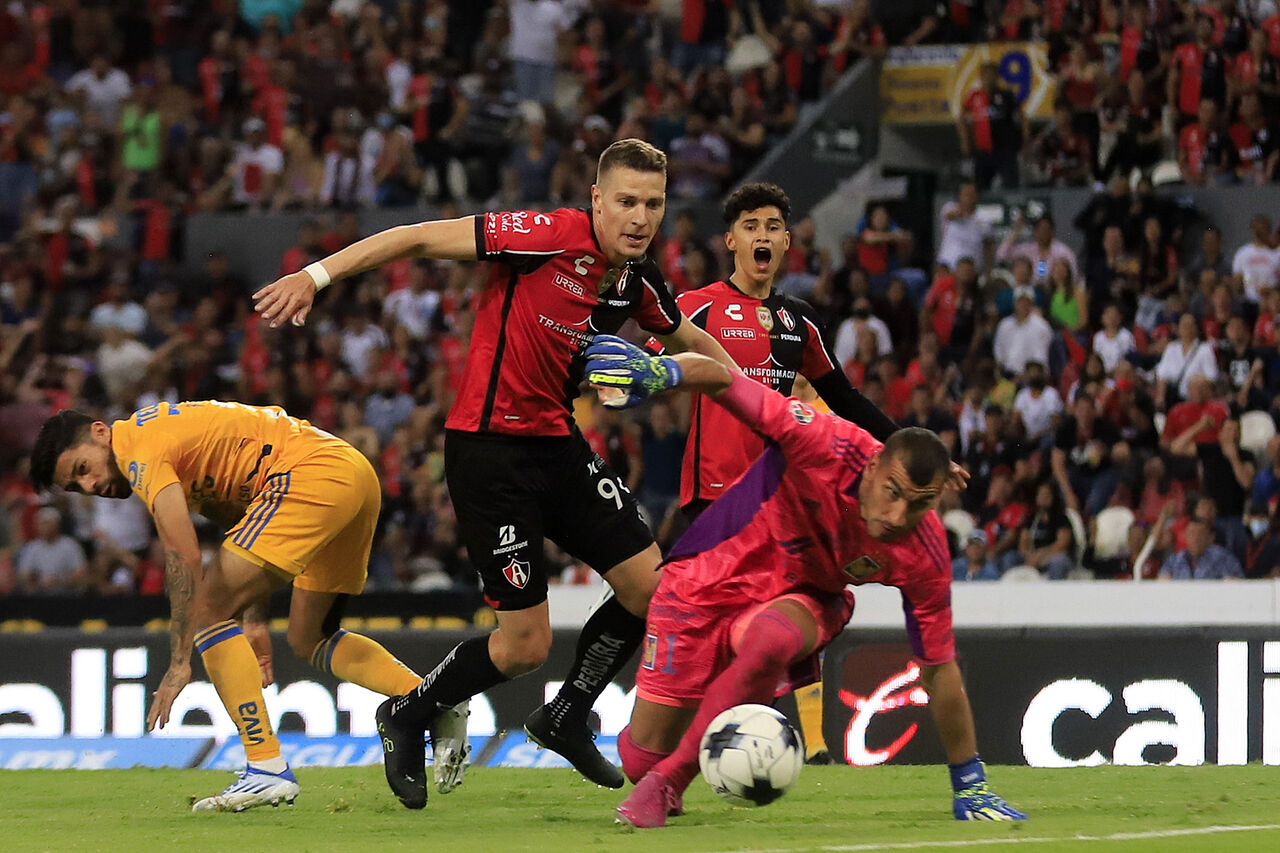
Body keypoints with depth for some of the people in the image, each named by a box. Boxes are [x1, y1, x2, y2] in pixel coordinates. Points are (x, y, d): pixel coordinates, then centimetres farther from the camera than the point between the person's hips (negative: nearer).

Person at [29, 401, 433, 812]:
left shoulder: (140, 448, -7)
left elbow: (184, 557, -15)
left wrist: (179, 662, -15)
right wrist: (254, 618, 19)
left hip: (313, 472, -11)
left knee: (208, 609, -9)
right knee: (308, 639, 19)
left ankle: (268, 769, -14)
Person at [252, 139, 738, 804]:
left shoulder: (639, 282, 3)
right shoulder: (553, 236, -20)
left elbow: (689, 338, 26)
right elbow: (424, 238, -19)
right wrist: (317, 275, -25)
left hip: (556, 444, 8)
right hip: (488, 449, -8)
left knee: (654, 587, 3)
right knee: (526, 644, -8)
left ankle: (565, 718, 25)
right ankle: (405, 720, 19)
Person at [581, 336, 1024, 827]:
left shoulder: (924, 560, -22)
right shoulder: (826, 446, -31)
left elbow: (939, 670, -11)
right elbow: (722, 381, -29)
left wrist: (969, 785, -7)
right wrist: (661, 371, -51)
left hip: (796, 599, 1)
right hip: (715, 575, -1)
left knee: (770, 641, -39)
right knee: (640, 758, -1)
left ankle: (670, 781, -21)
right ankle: (650, 774, 41)